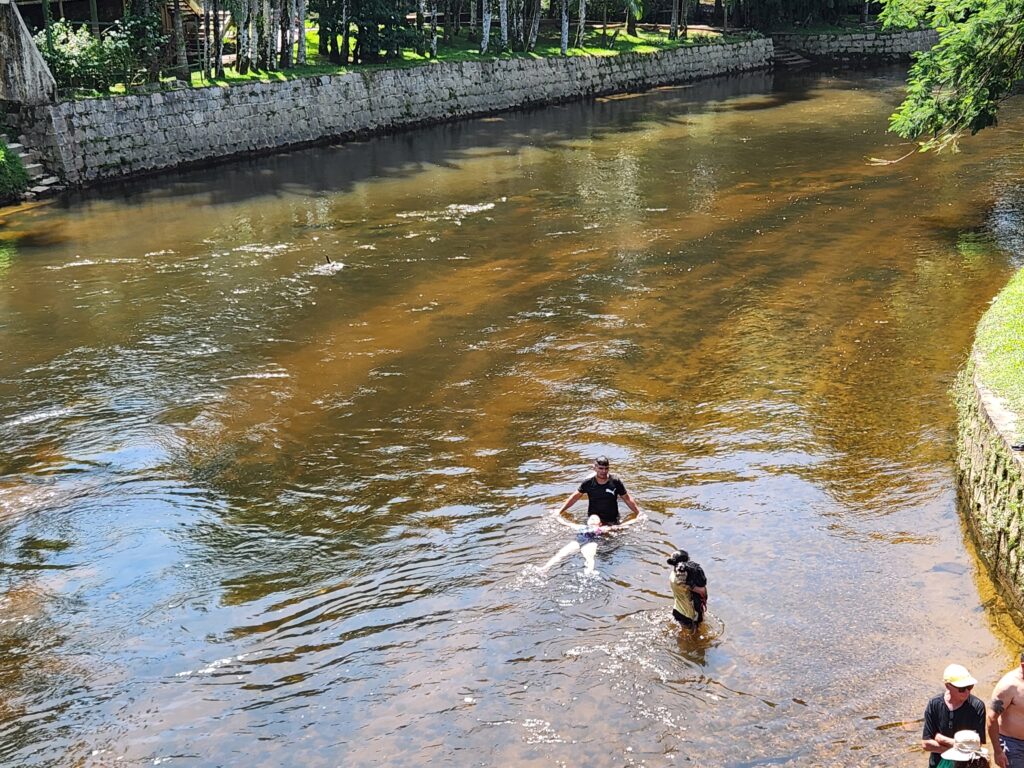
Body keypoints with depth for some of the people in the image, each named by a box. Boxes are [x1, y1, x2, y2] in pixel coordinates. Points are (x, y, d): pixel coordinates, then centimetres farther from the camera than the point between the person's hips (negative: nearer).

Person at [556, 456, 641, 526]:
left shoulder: (615, 481, -7)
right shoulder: (588, 482, -6)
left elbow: (627, 499, 4)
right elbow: (574, 497, 5)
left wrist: (638, 513, 1)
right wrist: (560, 511, 7)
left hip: (613, 521, 0)